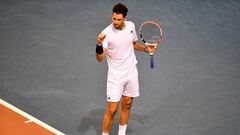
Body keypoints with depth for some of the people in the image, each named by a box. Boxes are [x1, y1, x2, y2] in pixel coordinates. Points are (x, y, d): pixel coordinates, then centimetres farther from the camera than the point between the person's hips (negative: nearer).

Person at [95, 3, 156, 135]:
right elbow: (100, 58, -27)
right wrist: (99, 45, -45)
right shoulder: (107, 33, -19)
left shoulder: (131, 26, -3)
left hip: (131, 73, 5)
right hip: (115, 76, -5)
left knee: (126, 105, 16)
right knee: (111, 110, -7)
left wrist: (146, 49, 1)